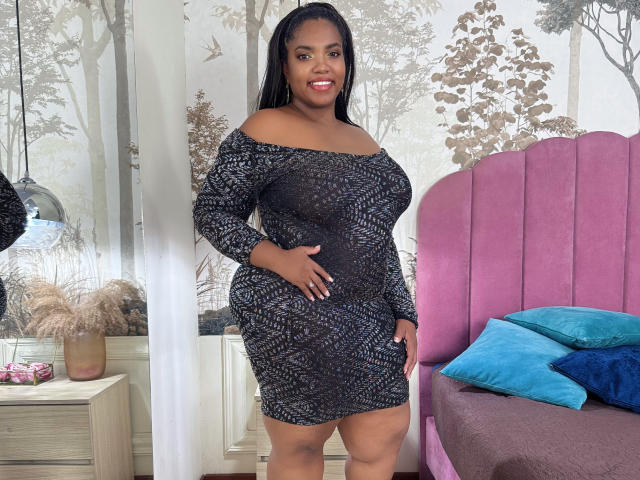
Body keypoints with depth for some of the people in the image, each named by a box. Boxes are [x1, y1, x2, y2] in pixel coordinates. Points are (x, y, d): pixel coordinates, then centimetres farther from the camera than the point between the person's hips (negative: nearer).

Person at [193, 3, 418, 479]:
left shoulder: (362, 139, 12)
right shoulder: (265, 131, -9)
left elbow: (379, 236, 14)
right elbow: (211, 211, -6)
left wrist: (404, 314, 10)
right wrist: (277, 257, -20)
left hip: (370, 318, 7)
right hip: (294, 319, -6)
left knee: (386, 433, 14)